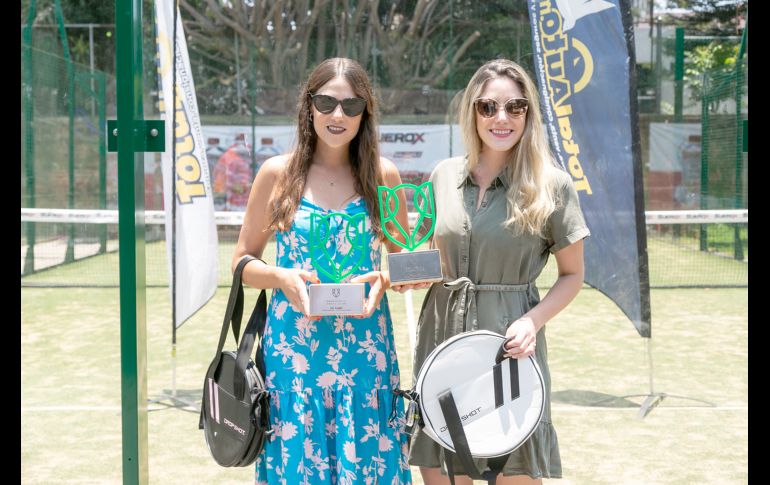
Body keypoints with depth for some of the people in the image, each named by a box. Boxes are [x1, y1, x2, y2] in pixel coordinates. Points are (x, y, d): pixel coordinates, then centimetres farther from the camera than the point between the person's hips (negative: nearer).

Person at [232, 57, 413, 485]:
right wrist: (282, 278, -13)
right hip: (292, 349, -1)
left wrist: (384, 280, -10)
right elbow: (243, 261, 6)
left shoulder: (383, 176, 4)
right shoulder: (277, 172, 2)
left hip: (364, 352, 1)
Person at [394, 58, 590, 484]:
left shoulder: (552, 185, -4)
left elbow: (572, 276, 1)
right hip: (442, 338, 3)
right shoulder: (444, 175, 7)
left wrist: (533, 320, -15)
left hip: (511, 345, -3)